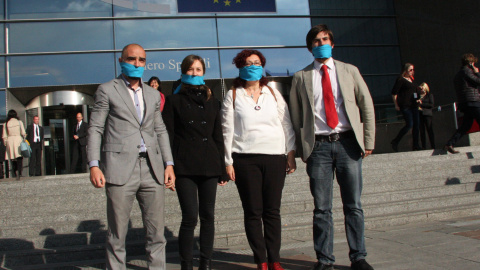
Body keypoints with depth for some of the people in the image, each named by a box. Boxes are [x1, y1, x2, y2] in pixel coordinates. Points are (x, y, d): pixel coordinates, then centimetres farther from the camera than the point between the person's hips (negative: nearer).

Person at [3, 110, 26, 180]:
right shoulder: (19, 122, 1)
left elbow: (4, 136, 4)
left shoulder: (6, 124, 4)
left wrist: (6, 144, 11)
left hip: (10, 141, 2)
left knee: (13, 159, 10)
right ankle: (19, 171, -24)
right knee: (19, 158, -4)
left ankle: (14, 173, 9)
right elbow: (23, 133, -2)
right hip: (18, 140, -2)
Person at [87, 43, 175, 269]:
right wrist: (94, 165, -9)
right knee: (117, 235, 2)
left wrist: (169, 164, 9)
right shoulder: (107, 90, 6)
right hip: (120, 169, -4)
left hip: (152, 168, 4)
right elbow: (95, 129, 2)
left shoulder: (153, 94, 20)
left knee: (156, 232, 6)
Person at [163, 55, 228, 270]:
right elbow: (168, 136, 1)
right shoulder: (174, 101, 6)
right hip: (184, 167, -3)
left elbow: (218, 137, 14)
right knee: (190, 216, -9)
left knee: (208, 216, 5)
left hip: (209, 166, 3)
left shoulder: (212, 102, 14)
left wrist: (222, 169, 9)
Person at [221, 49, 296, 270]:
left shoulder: (273, 93, 14)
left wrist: (291, 154, 5)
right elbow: (227, 130, 4)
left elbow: (286, 124, 12)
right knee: (253, 212, 1)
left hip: (275, 157, 2)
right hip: (245, 159, -1)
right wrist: (228, 162, -2)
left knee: (272, 211, 4)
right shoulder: (233, 96, 7)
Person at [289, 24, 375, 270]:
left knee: (353, 205, 5)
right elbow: (296, 116, 7)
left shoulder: (349, 71, 12)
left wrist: (368, 141, 3)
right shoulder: (301, 78, 8)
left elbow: (367, 105, 10)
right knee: (321, 208, 4)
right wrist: (302, 149, 1)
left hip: (347, 142, 1)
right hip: (319, 146, -1)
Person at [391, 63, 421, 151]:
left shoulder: (412, 80, 19)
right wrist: (396, 105, -13)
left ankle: (416, 145, 6)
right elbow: (394, 93, -9)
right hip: (405, 106, -8)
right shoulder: (401, 79, -5)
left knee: (416, 124, 3)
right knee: (409, 124, -13)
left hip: (413, 105, 8)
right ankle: (395, 142, -1)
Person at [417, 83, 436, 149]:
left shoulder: (430, 95, 9)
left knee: (430, 131, -7)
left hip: (427, 114, -3)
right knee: (421, 131, -1)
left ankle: (433, 147, -7)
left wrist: (421, 103, -7)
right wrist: (417, 102, -2)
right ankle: (424, 147, 0)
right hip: (419, 114, 3)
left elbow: (431, 105, -2)